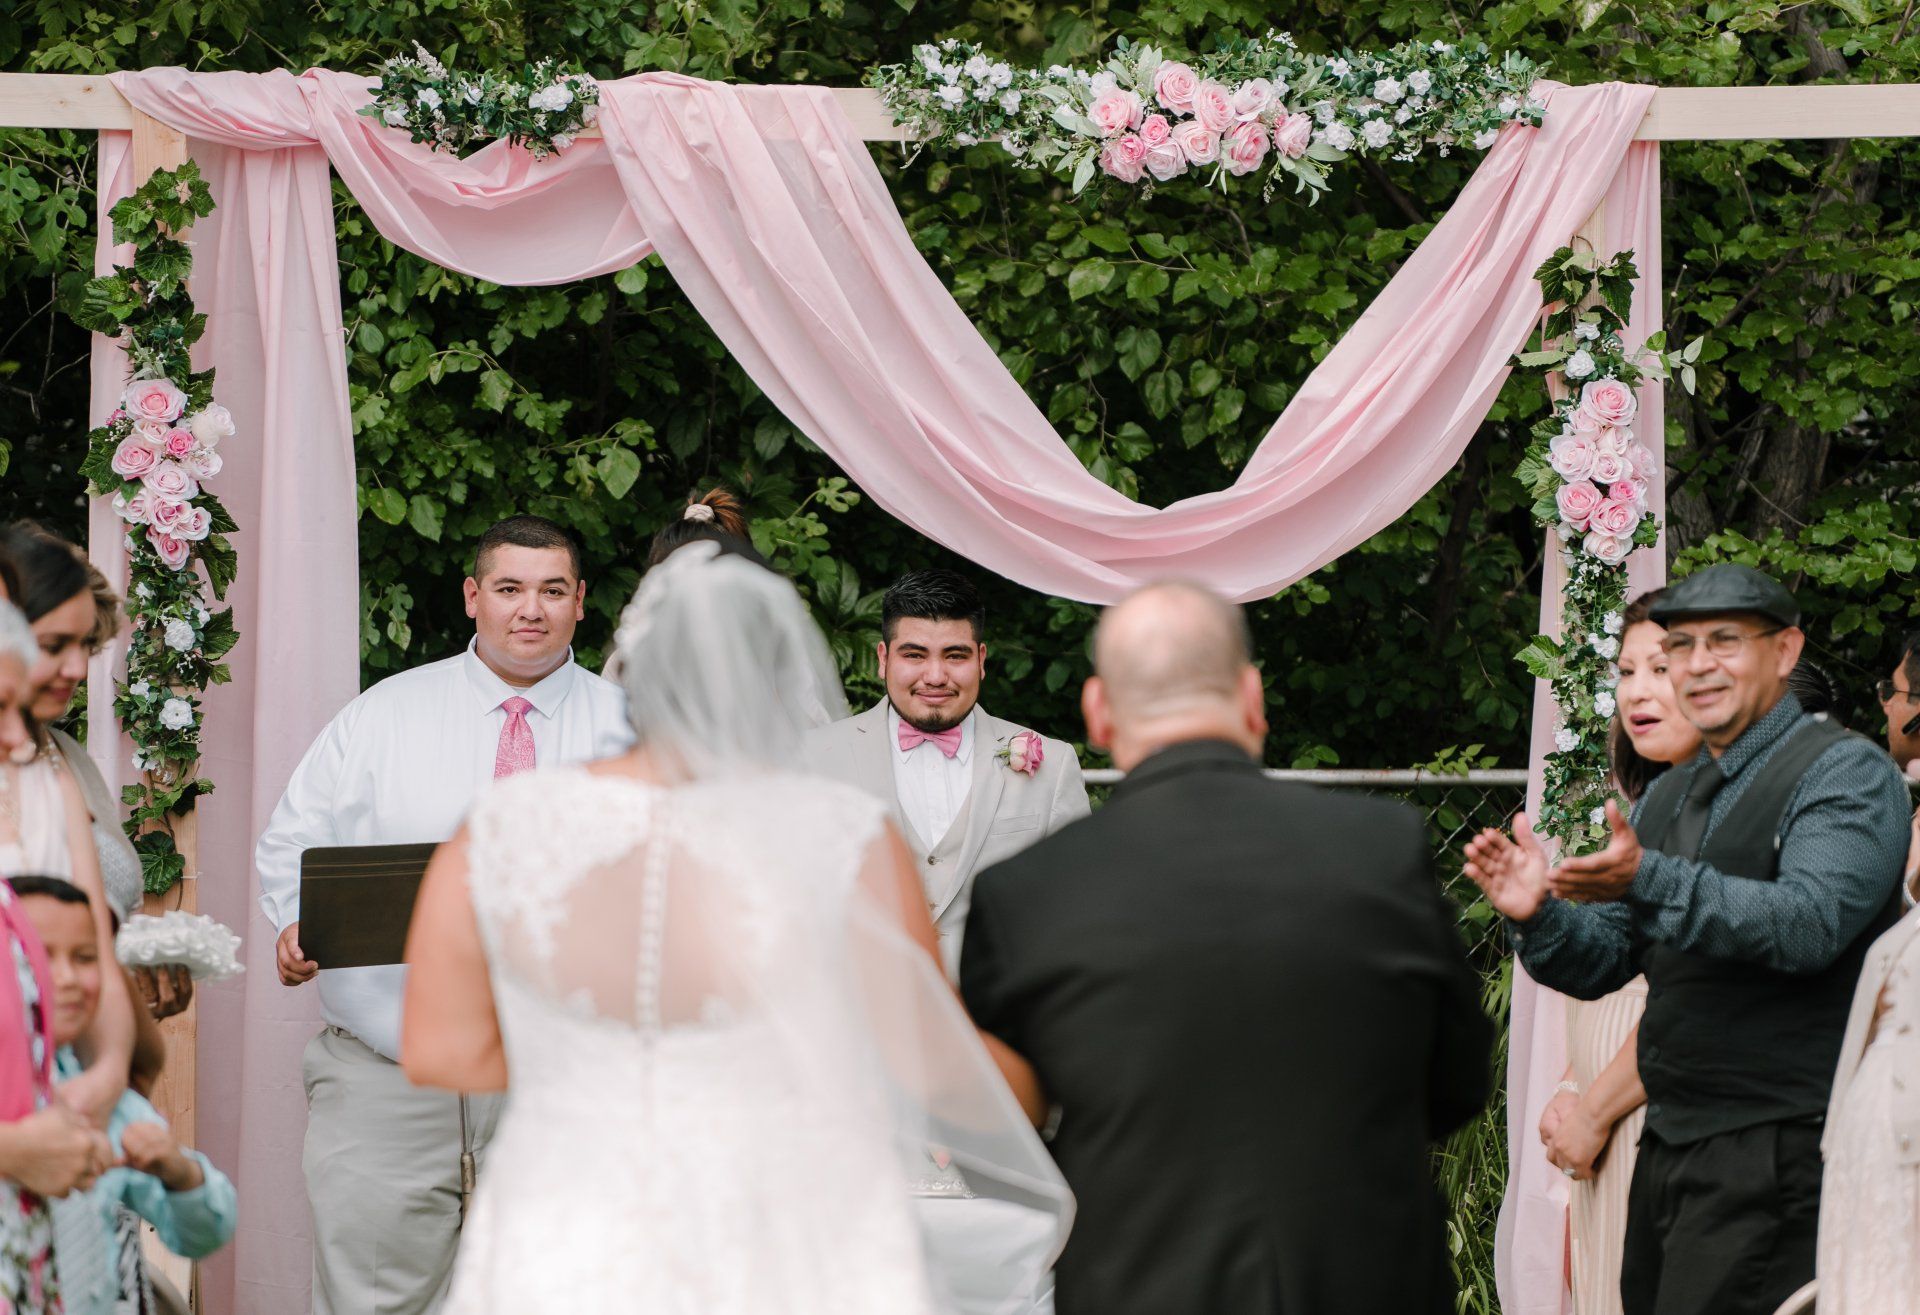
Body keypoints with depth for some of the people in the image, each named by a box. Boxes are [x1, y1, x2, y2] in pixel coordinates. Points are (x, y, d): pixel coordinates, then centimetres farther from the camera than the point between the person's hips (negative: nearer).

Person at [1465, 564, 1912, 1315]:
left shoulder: (1846, 774, -5)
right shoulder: (1669, 797, 19)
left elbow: (1809, 924, -21)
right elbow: (1600, 964, 16)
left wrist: (1650, 883, -30)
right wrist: (1538, 914, -6)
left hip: (1776, 1155, -8)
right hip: (1668, 1142, 8)